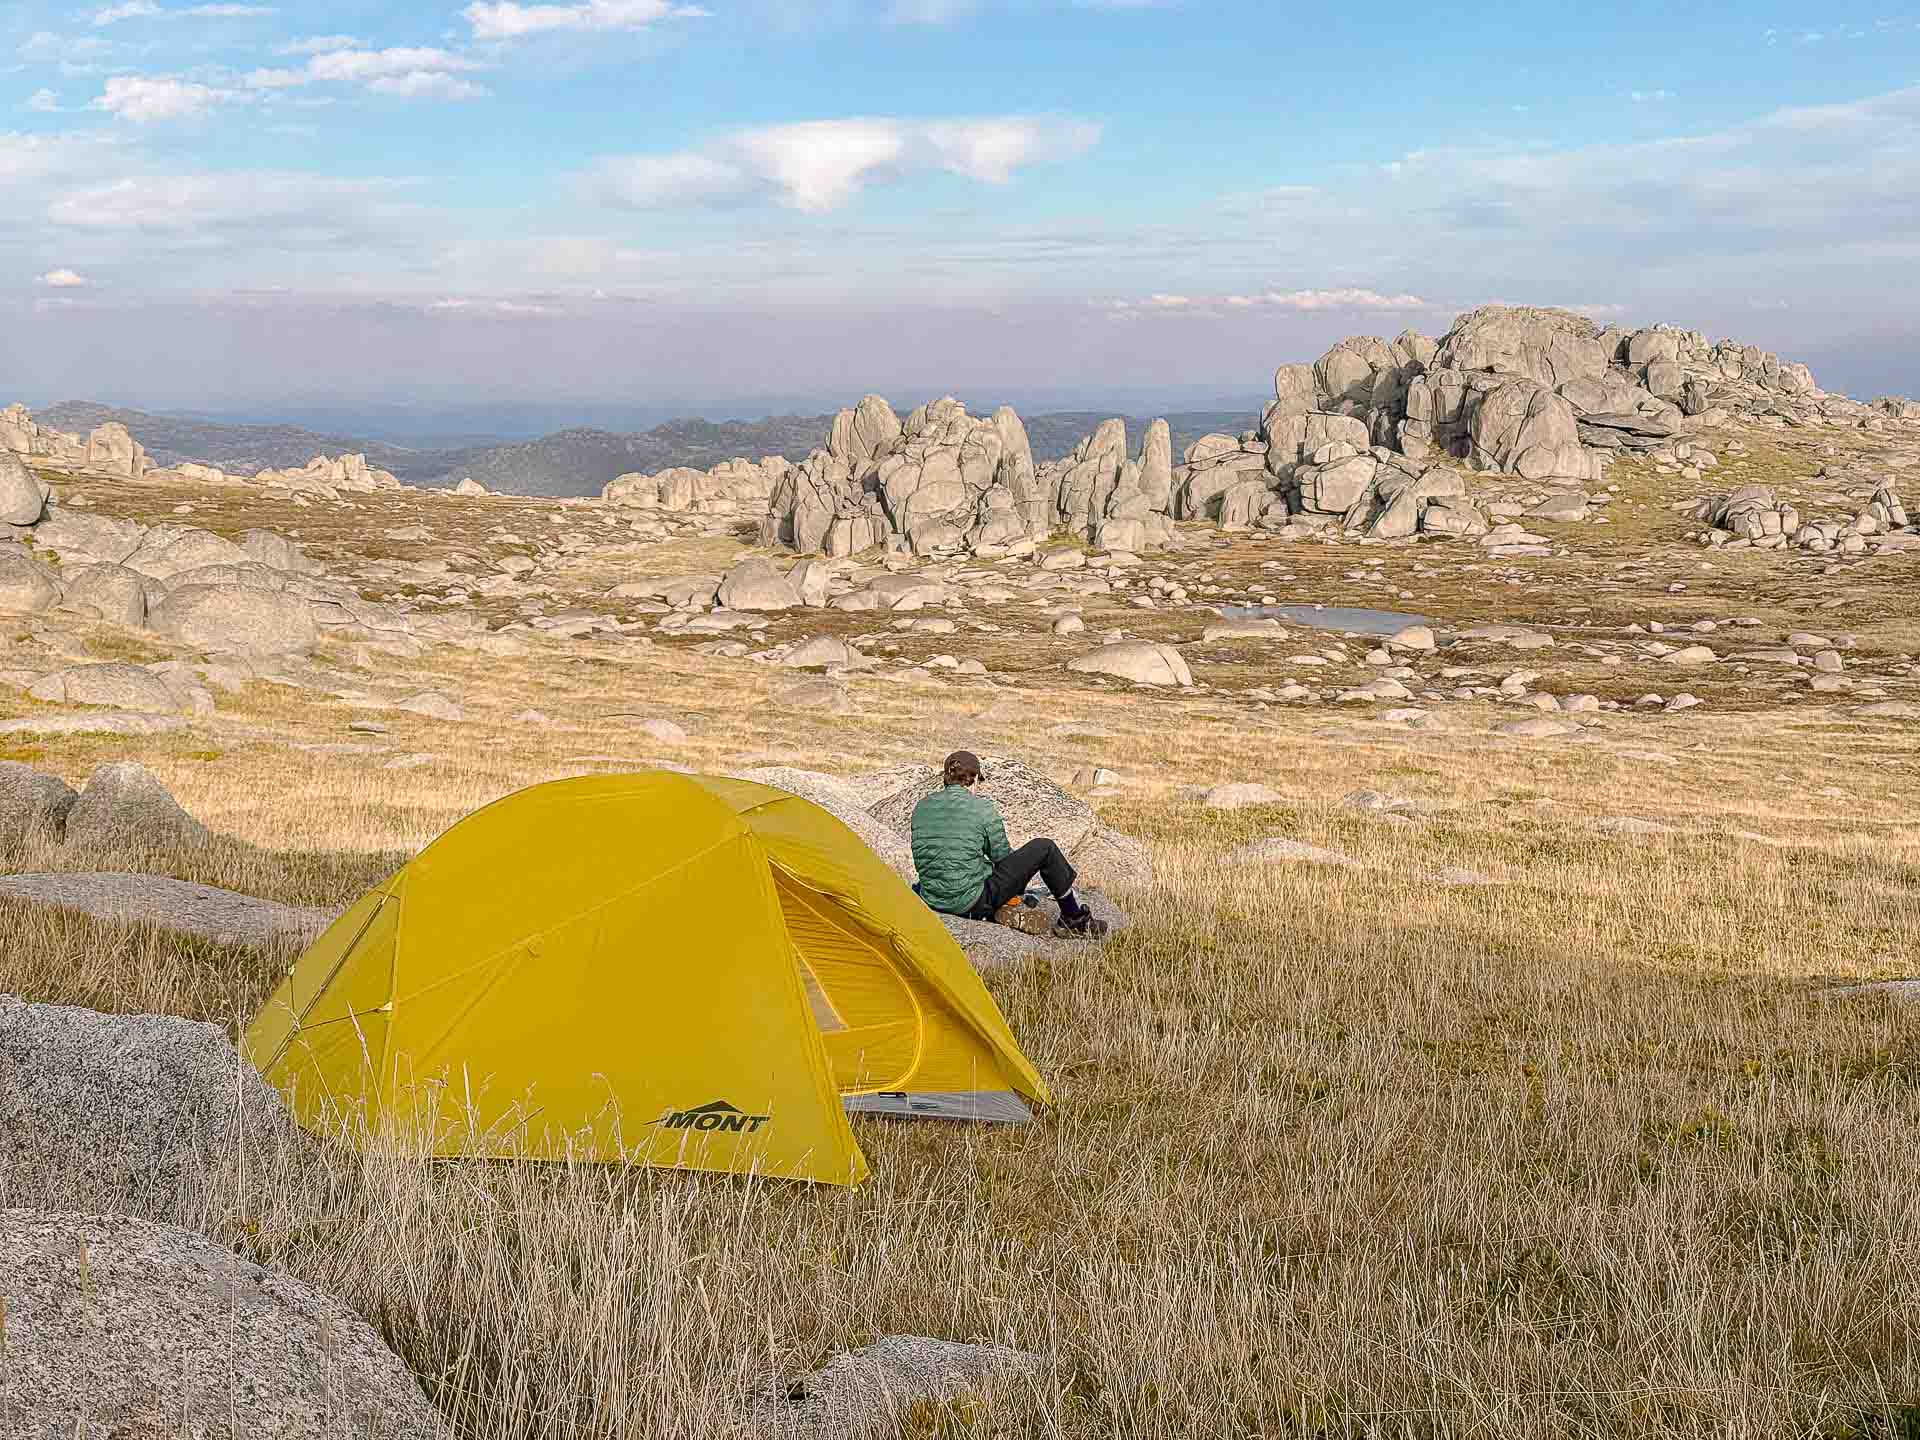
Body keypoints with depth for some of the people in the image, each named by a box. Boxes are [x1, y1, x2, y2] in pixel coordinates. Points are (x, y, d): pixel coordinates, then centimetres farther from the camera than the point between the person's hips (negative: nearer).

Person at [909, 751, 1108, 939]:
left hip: (932, 901, 6)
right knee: (1044, 849, 7)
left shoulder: (922, 807, 6)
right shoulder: (982, 808, -10)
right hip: (972, 902, -6)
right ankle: (1077, 921, 20)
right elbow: (1002, 856, 2)